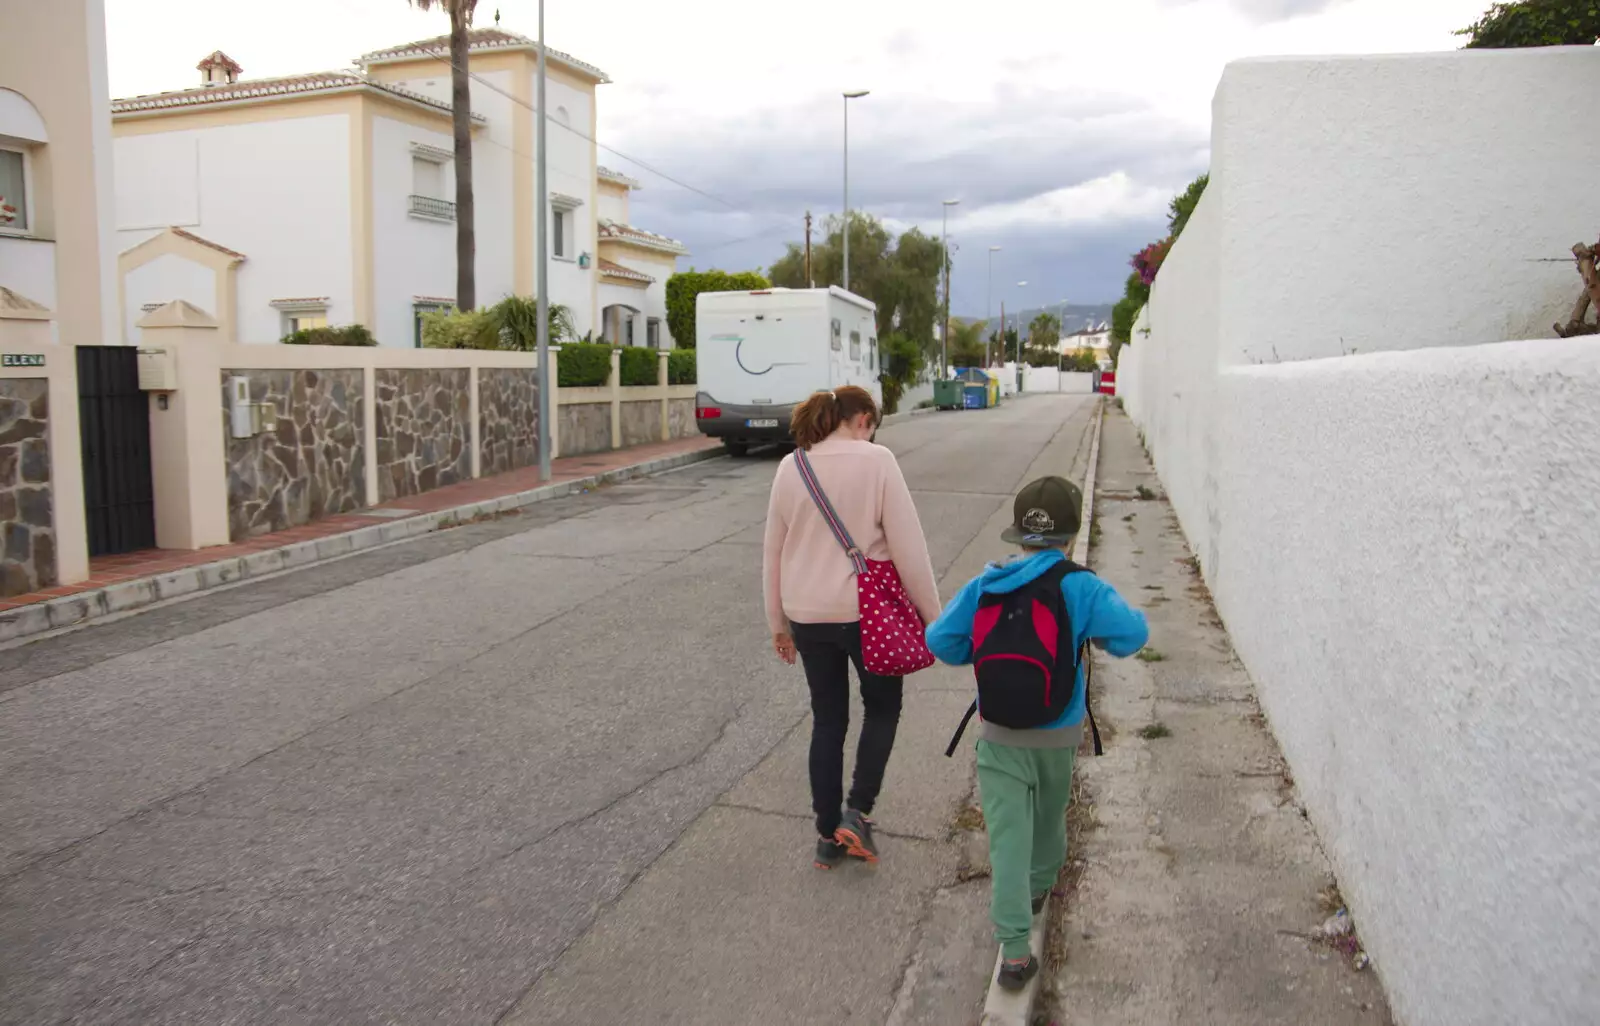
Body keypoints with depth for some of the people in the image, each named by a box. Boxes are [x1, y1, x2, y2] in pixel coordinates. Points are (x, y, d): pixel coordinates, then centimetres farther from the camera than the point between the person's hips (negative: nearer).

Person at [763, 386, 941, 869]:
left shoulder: (791, 467, 2)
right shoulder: (877, 461, -11)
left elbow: (773, 552, 8)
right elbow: (908, 547, -12)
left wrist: (778, 623, 17)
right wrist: (932, 616, -2)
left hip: (808, 616, 4)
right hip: (867, 612, -4)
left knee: (827, 721, 17)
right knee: (882, 708, 20)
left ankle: (828, 834, 24)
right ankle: (857, 814, 9)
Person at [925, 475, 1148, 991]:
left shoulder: (984, 586, -6)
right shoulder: (1078, 586, -14)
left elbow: (939, 640, -6)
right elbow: (1131, 634, -18)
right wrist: (1093, 629, 3)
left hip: (999, 739, 0)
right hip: (1058, 738, 0)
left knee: (1007, 837, 3)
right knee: (1049, 817, 25)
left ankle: (1014, 948, -2)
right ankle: (1039, 887, 50)